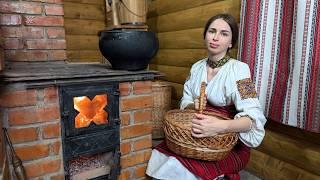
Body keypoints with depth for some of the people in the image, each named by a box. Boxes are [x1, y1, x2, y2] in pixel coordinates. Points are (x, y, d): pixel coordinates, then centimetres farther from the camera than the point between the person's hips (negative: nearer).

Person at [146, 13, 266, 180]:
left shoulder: (238, 69, -14)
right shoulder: (196, 67, 4)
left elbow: (254, 116, -23)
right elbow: (185, 103, 9)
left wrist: (220, 126, -42)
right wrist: (193, 106, -15)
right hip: (198, 137, 5)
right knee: (159, 156, -17)